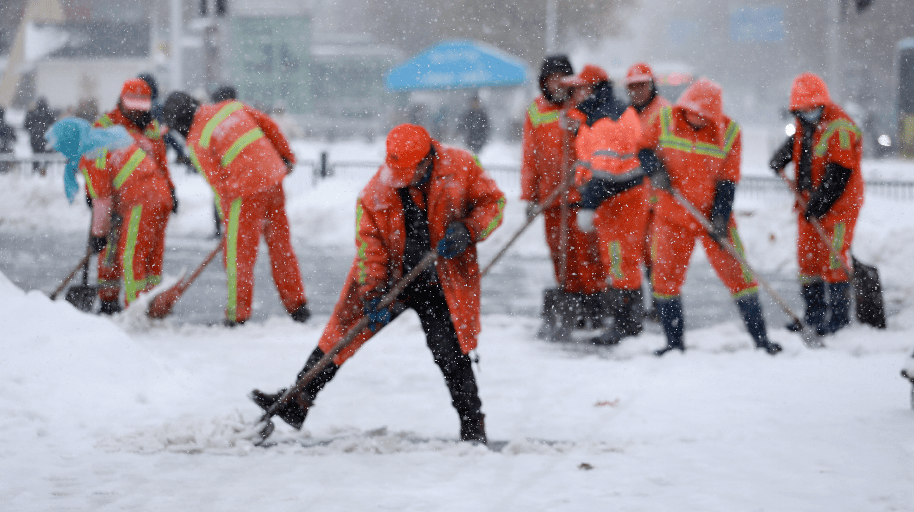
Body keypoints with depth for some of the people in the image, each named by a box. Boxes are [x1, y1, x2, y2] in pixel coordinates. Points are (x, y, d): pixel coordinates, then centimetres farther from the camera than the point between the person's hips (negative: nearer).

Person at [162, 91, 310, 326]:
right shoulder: (231, 107, 8)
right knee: (280, 244, 16)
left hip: (246, 191, -7)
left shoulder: (198, 142, -8)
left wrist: (227, 220, 2)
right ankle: (297, 305, 22)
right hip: (273, 175, 7)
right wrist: (286, 157, 24)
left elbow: (218, 183, -7)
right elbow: (268, 125, 13)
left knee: (238, 253, 4)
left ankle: (238, 315, 8)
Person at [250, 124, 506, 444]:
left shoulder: (460, 167, -12)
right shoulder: (377, 191, -11)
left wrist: (467, 231, -18)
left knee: (449, 352, -9)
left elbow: (493, 201, -1)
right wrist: (372, 294, -18)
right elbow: (370, 243, -10)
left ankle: (473, 426, 8)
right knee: (343, 331, -3)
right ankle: (298, 402, 2)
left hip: (444, 281, -2)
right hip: (390, 276, 2)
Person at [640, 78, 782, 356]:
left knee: (736, 273, -3)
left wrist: (720, 218, -15)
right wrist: (655, 170, -14)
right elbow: (645, 150, 7)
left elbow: (727, 181, -7)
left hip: (712, 214, -1)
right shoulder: (665, 120, -7)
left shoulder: (729, 133, -9)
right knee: (665, 277, 2)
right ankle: (674, 342, 16)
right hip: (672, 214, 1)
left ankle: (761, 338, 3)